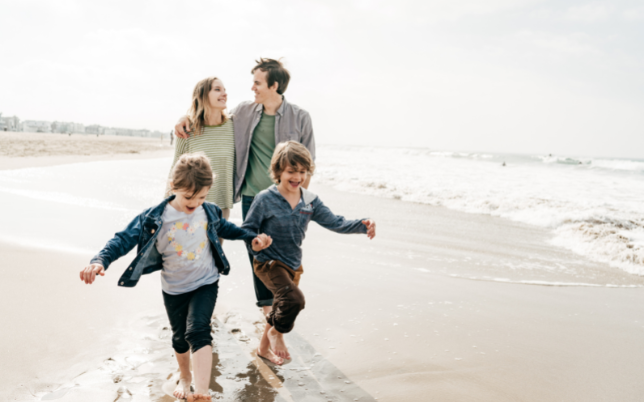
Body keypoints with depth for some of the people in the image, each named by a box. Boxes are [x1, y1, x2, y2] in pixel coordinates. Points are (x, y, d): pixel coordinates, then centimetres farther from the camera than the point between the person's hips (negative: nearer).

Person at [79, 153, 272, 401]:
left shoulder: (209, 212, -9)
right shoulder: (154, 218, -20)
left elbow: (223, 227, 13)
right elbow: (125, 239, -22)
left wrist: (252, 238, 10)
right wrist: (100, 261, -38)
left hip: (205, 283, 0)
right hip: (174, 289, 1)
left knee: (198, 331, -21)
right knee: (180, 337, 19)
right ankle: (184, 377, 47)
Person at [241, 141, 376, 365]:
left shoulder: (310, 201, -2)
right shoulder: (265, 199, -15)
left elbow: (334, 222, -6)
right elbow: (247, 230, -9)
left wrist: (362, 225, -22)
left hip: (294, 265, 6)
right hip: (269, 263, -6)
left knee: (283, 306, 19)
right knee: (294, 298, -28)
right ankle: (277, 333, 3)